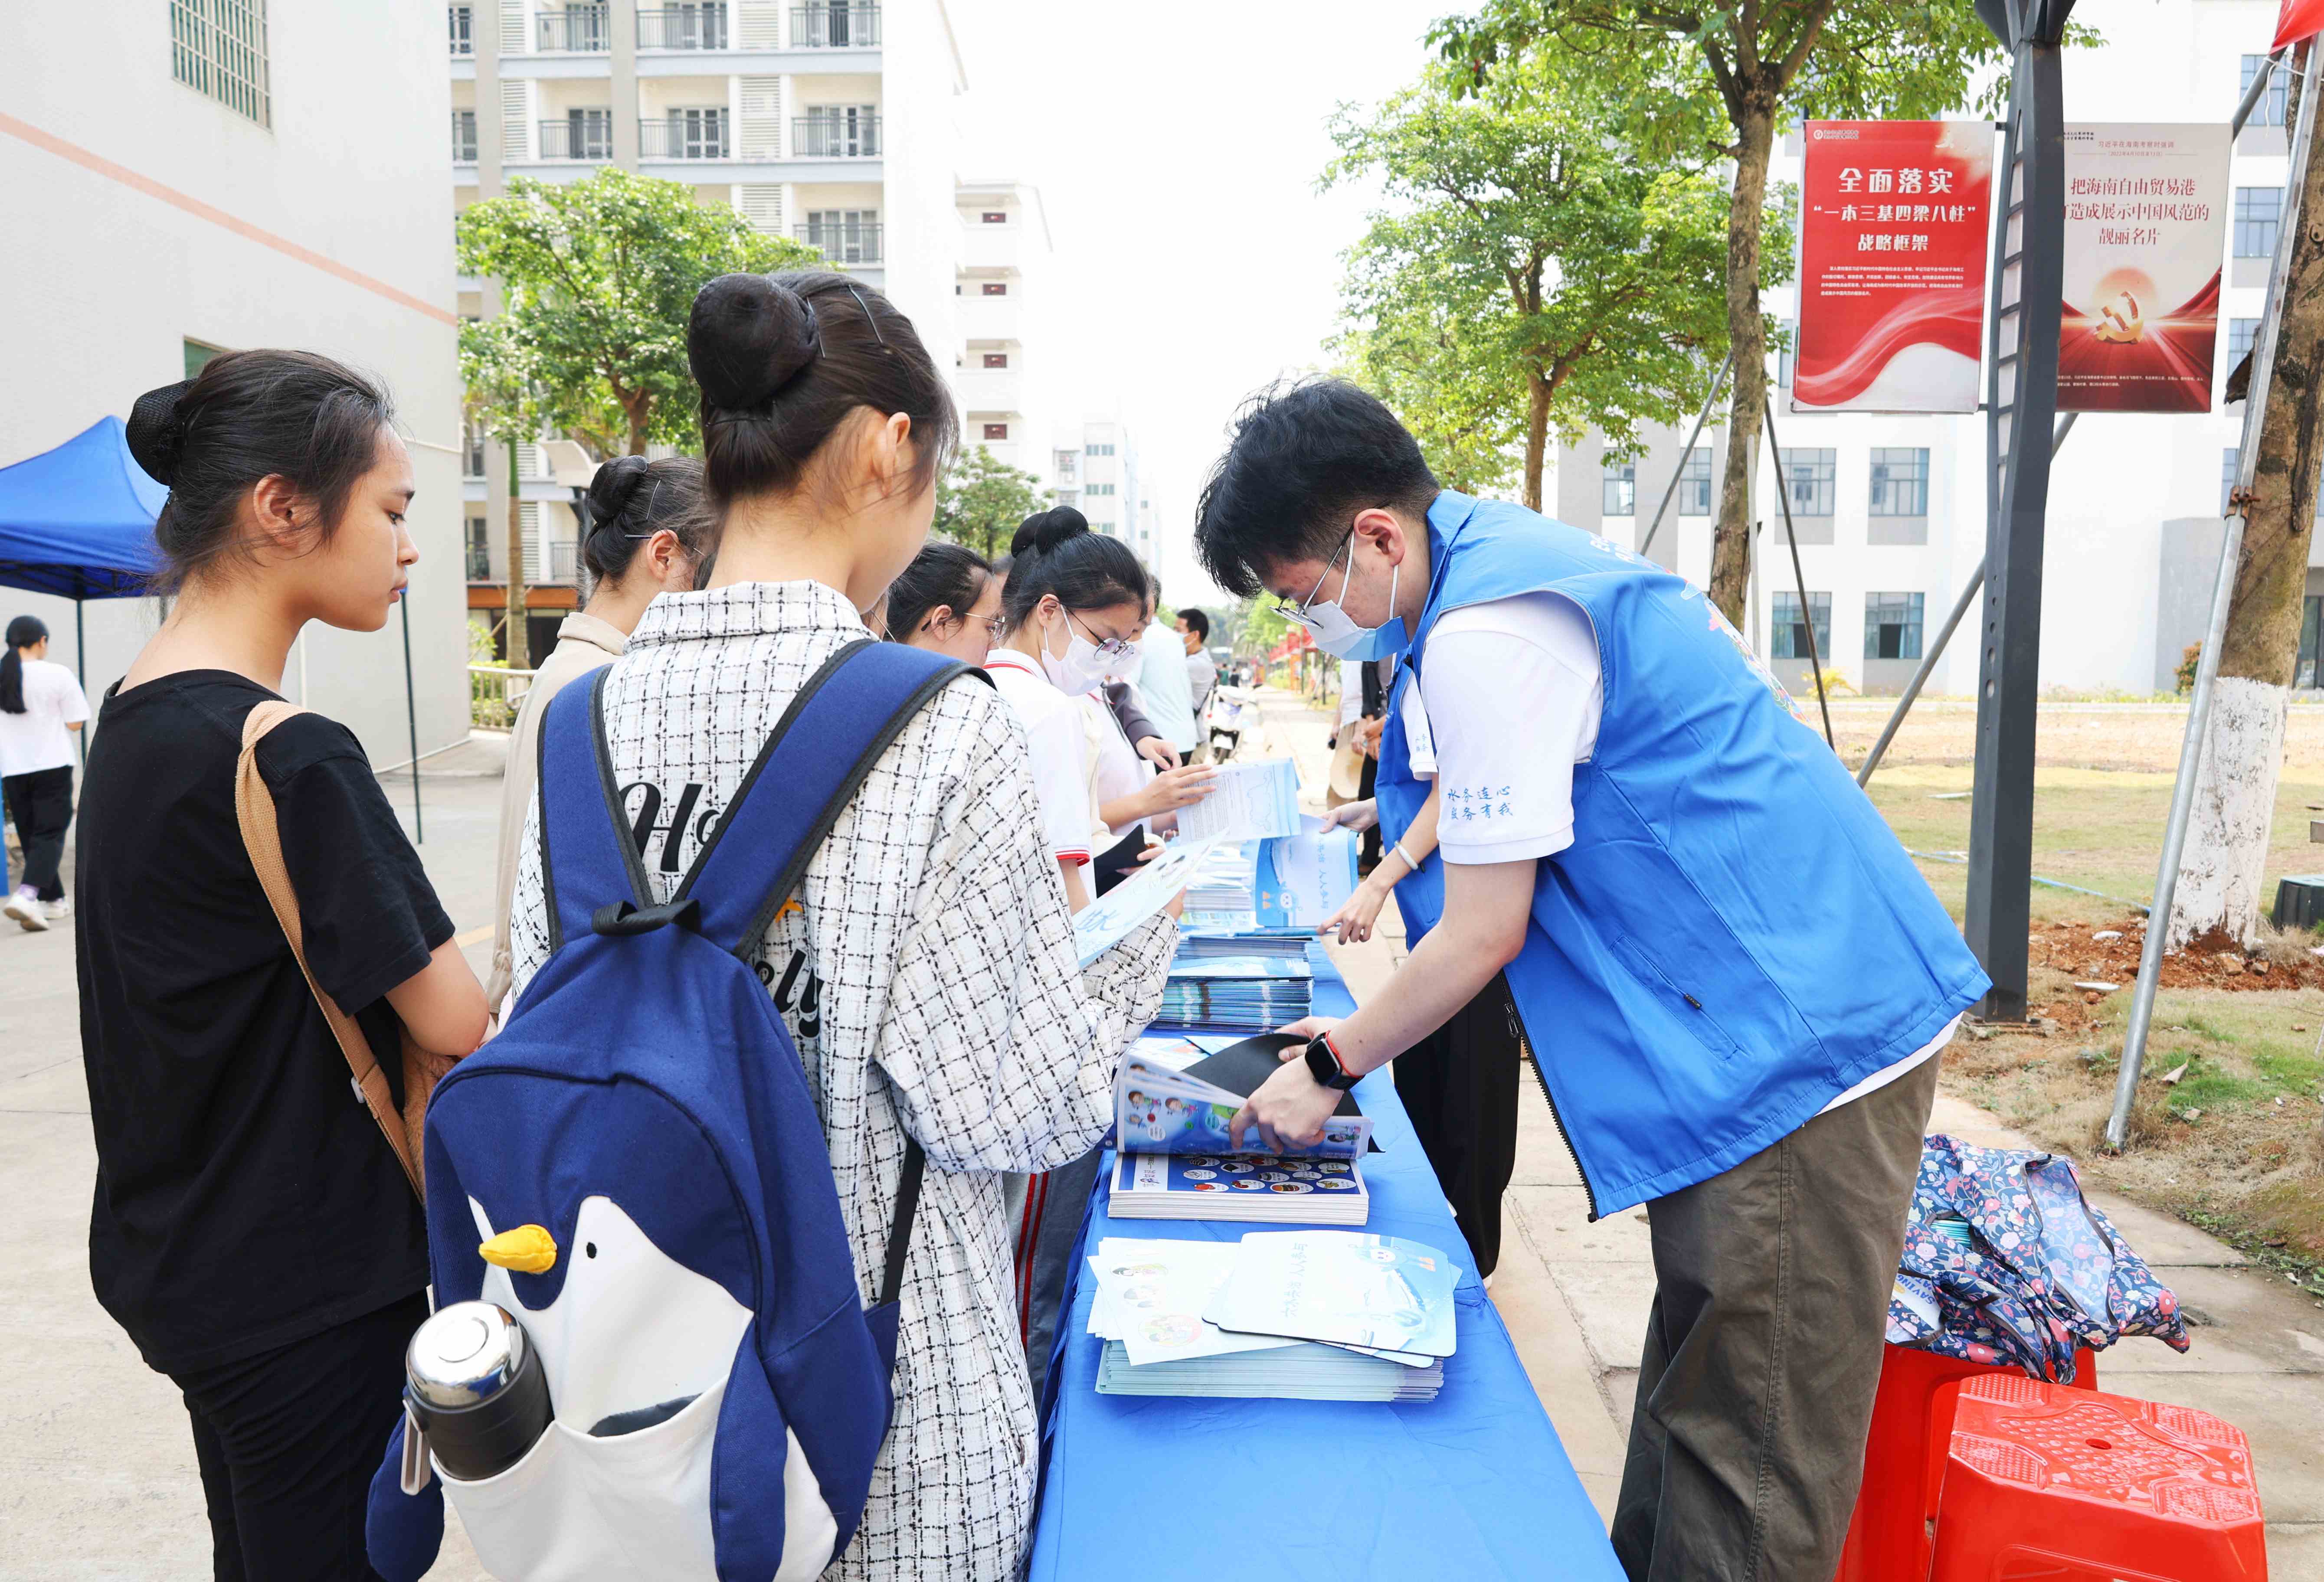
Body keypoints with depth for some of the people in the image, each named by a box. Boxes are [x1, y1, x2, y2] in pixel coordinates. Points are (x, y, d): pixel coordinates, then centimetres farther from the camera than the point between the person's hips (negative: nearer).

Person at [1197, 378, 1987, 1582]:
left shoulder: (1487, 635, -21)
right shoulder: (1501, 557, 11)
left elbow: (1485, 935, -16)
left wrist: (1331, 1068, -1)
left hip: (1798, 1037, -11)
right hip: (1771, 1019, 11)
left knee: (1749, 1457, 1)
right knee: (1694, 1387, 21)